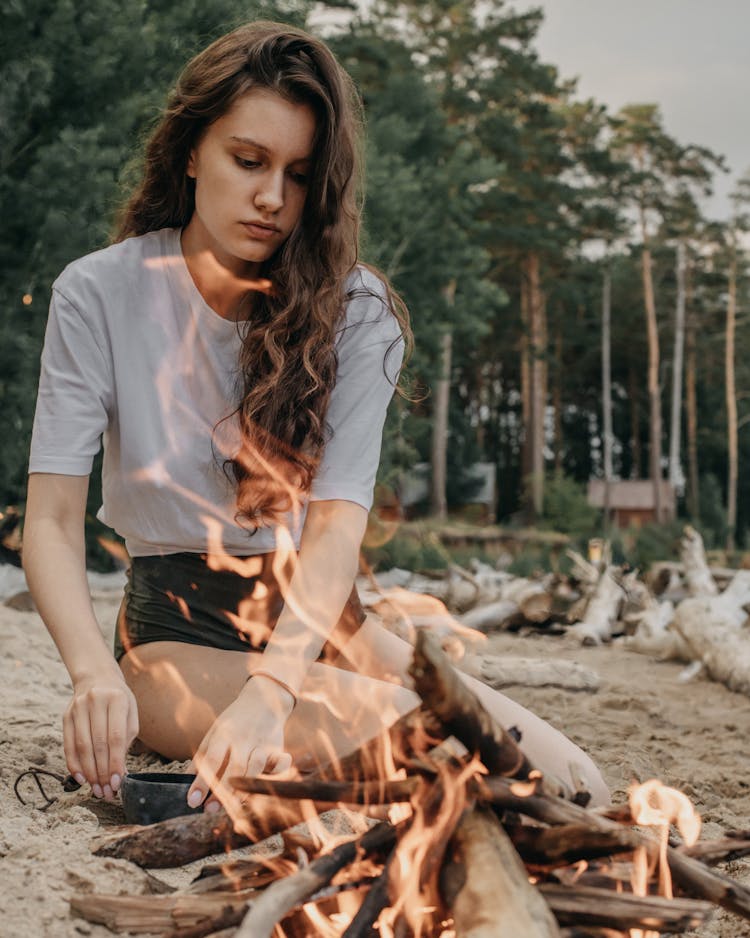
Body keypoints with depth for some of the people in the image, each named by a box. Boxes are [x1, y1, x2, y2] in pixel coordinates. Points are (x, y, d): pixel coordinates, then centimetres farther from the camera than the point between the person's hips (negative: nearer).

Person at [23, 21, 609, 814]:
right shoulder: (98, 295, -7)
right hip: (179, 630, -4)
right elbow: (52, 523, -11)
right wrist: (96, 674, -32)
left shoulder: (355, 310, -5)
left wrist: (270, 689, -34)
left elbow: (339, 520, -16)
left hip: (317, 619, 4)